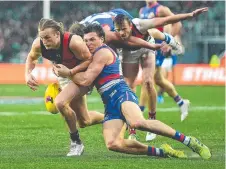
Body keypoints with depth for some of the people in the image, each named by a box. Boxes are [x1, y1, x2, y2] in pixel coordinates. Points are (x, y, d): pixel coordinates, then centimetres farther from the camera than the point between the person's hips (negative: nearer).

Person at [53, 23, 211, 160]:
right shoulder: (95, 55, 30)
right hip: (110, 105, 9)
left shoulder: (103, 52, -1)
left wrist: (67, 72, 7)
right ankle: (161, 152, -11)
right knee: (112, 143, -18)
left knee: (137, 122, -39)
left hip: (121, 94, -9)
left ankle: (189, 141, -32)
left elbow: (85, 80, -8)